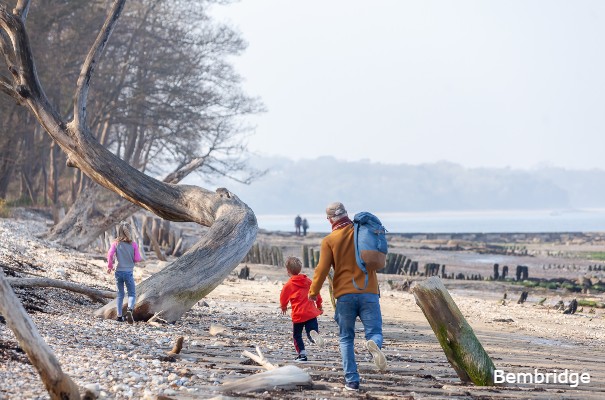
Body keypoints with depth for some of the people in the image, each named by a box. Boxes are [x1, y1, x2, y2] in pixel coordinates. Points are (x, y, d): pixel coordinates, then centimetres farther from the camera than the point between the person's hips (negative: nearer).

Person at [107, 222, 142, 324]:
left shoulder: (115, 243, -3)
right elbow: (137, 259, -5)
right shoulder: (133, 244, -4)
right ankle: (129, 310, -22)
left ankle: (119, 316, 13)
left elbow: (110, 255, -14)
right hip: (129, 272, -2)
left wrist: (110, 266, 0)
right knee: (132, 294, 5)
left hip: (118, 272, 2)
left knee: (120, 294, 14)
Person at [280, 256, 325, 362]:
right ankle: (314, 334, -34)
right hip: (311, 313, 3)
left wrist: (283, 307, 31)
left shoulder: (288, 285, -4)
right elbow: (317, 295, 15)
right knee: (312, 335, 0)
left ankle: (302, 354, 12)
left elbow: (283, 299, 7)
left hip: (298, 315, -3)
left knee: (297, 336, 16)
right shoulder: (308, 281, 8)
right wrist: (319, 306, 32)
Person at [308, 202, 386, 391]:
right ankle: (374, 344, -36)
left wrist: (313, 292, 10)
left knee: (346, 338, 9)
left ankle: (352, 380, 0)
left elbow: (322, 269, -3)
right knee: (374, 332, 1)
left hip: (344, 294, 0)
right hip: (369, 292, 0)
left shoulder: (329, 240, 0)